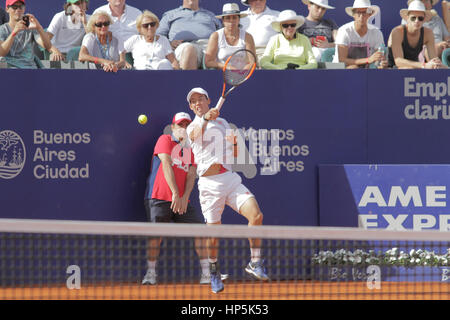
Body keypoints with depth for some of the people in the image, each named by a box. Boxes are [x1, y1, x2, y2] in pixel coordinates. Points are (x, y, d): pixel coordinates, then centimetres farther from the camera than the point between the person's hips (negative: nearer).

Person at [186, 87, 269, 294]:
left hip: (230, 179, 3)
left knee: (256, 215, -17)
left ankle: (255, 263, -6)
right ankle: (213, 272, 24)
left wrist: (235, 143, 3)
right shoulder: (192, 127, 4)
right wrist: (205, 118, -44)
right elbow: (195, 133, -24)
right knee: (213, 233, -2)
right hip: (209, 183, -3)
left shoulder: (222, 123, 19)